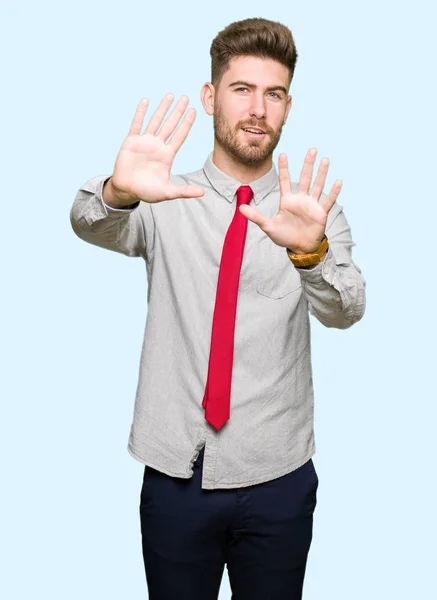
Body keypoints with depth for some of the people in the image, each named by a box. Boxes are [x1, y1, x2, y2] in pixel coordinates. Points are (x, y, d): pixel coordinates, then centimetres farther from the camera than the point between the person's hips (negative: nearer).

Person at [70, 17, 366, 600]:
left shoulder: (314, 210, -1)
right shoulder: (166, 204, 0)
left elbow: (345, 311, -17)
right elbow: (91, 224, -19)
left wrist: (310, 250, -39)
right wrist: (119, 192, -43)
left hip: (277, 478, 0)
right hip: (175, 472, 0)